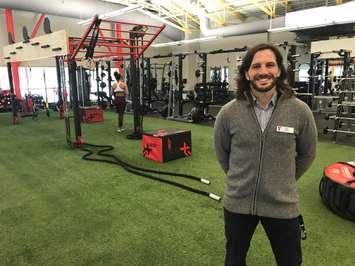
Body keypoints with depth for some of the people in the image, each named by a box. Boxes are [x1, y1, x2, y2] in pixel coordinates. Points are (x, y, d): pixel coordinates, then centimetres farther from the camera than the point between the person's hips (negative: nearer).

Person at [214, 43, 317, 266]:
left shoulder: (300, 111, -11)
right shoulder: (228, 112, -11)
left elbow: (307, 153, 4)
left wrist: (285, 182, 10)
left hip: (282, 205, 0)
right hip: (237, 202, 1)